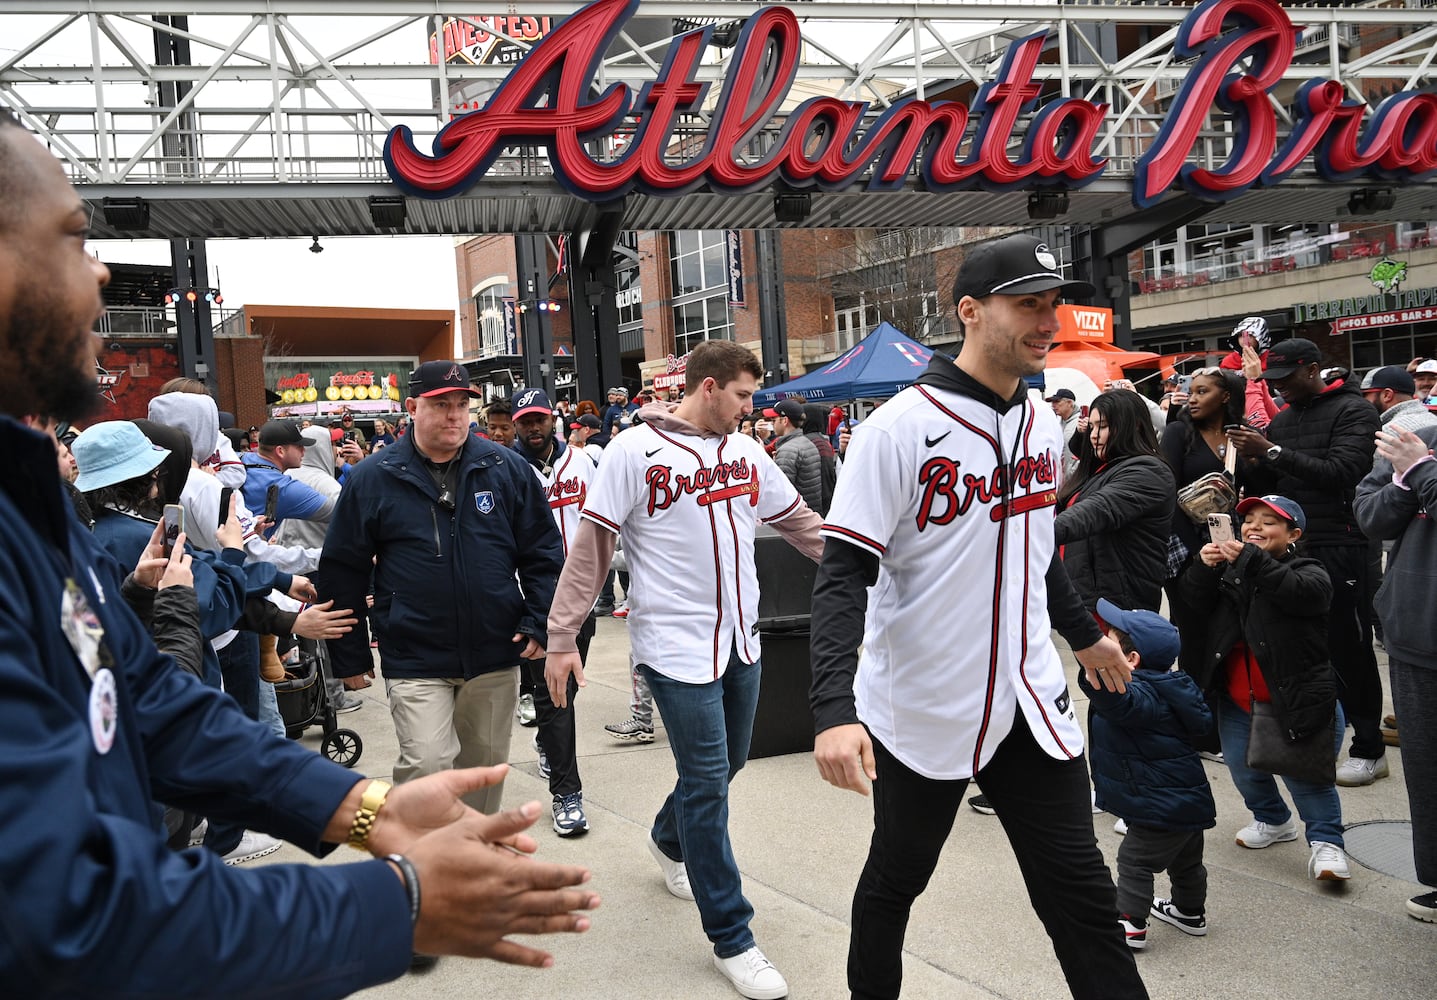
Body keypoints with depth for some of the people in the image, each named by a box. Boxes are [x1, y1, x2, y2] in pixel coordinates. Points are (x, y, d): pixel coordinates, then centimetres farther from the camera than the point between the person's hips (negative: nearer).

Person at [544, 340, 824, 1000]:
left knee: (725, 763, 19)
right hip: (676, 644, -7)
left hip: (740, 639, 7)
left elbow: (800, 523, 16)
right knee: (707, 781, -2)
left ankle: (669, 840, 50)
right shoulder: (635, 451, -11)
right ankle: (731, 939, 12)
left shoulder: (744, 452, 7)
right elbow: (590, 546, -10)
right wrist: (562, 637, -12)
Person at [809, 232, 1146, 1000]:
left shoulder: (1044, 426, 5)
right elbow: (843, 577, -20)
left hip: (1032, 705, 5)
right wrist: (834, 710, -31)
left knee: (1083, 897, 7)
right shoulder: (899, 429, -17)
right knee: (894, 879, 16)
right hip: (917, 710, -5)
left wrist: (1083, 633, 30)